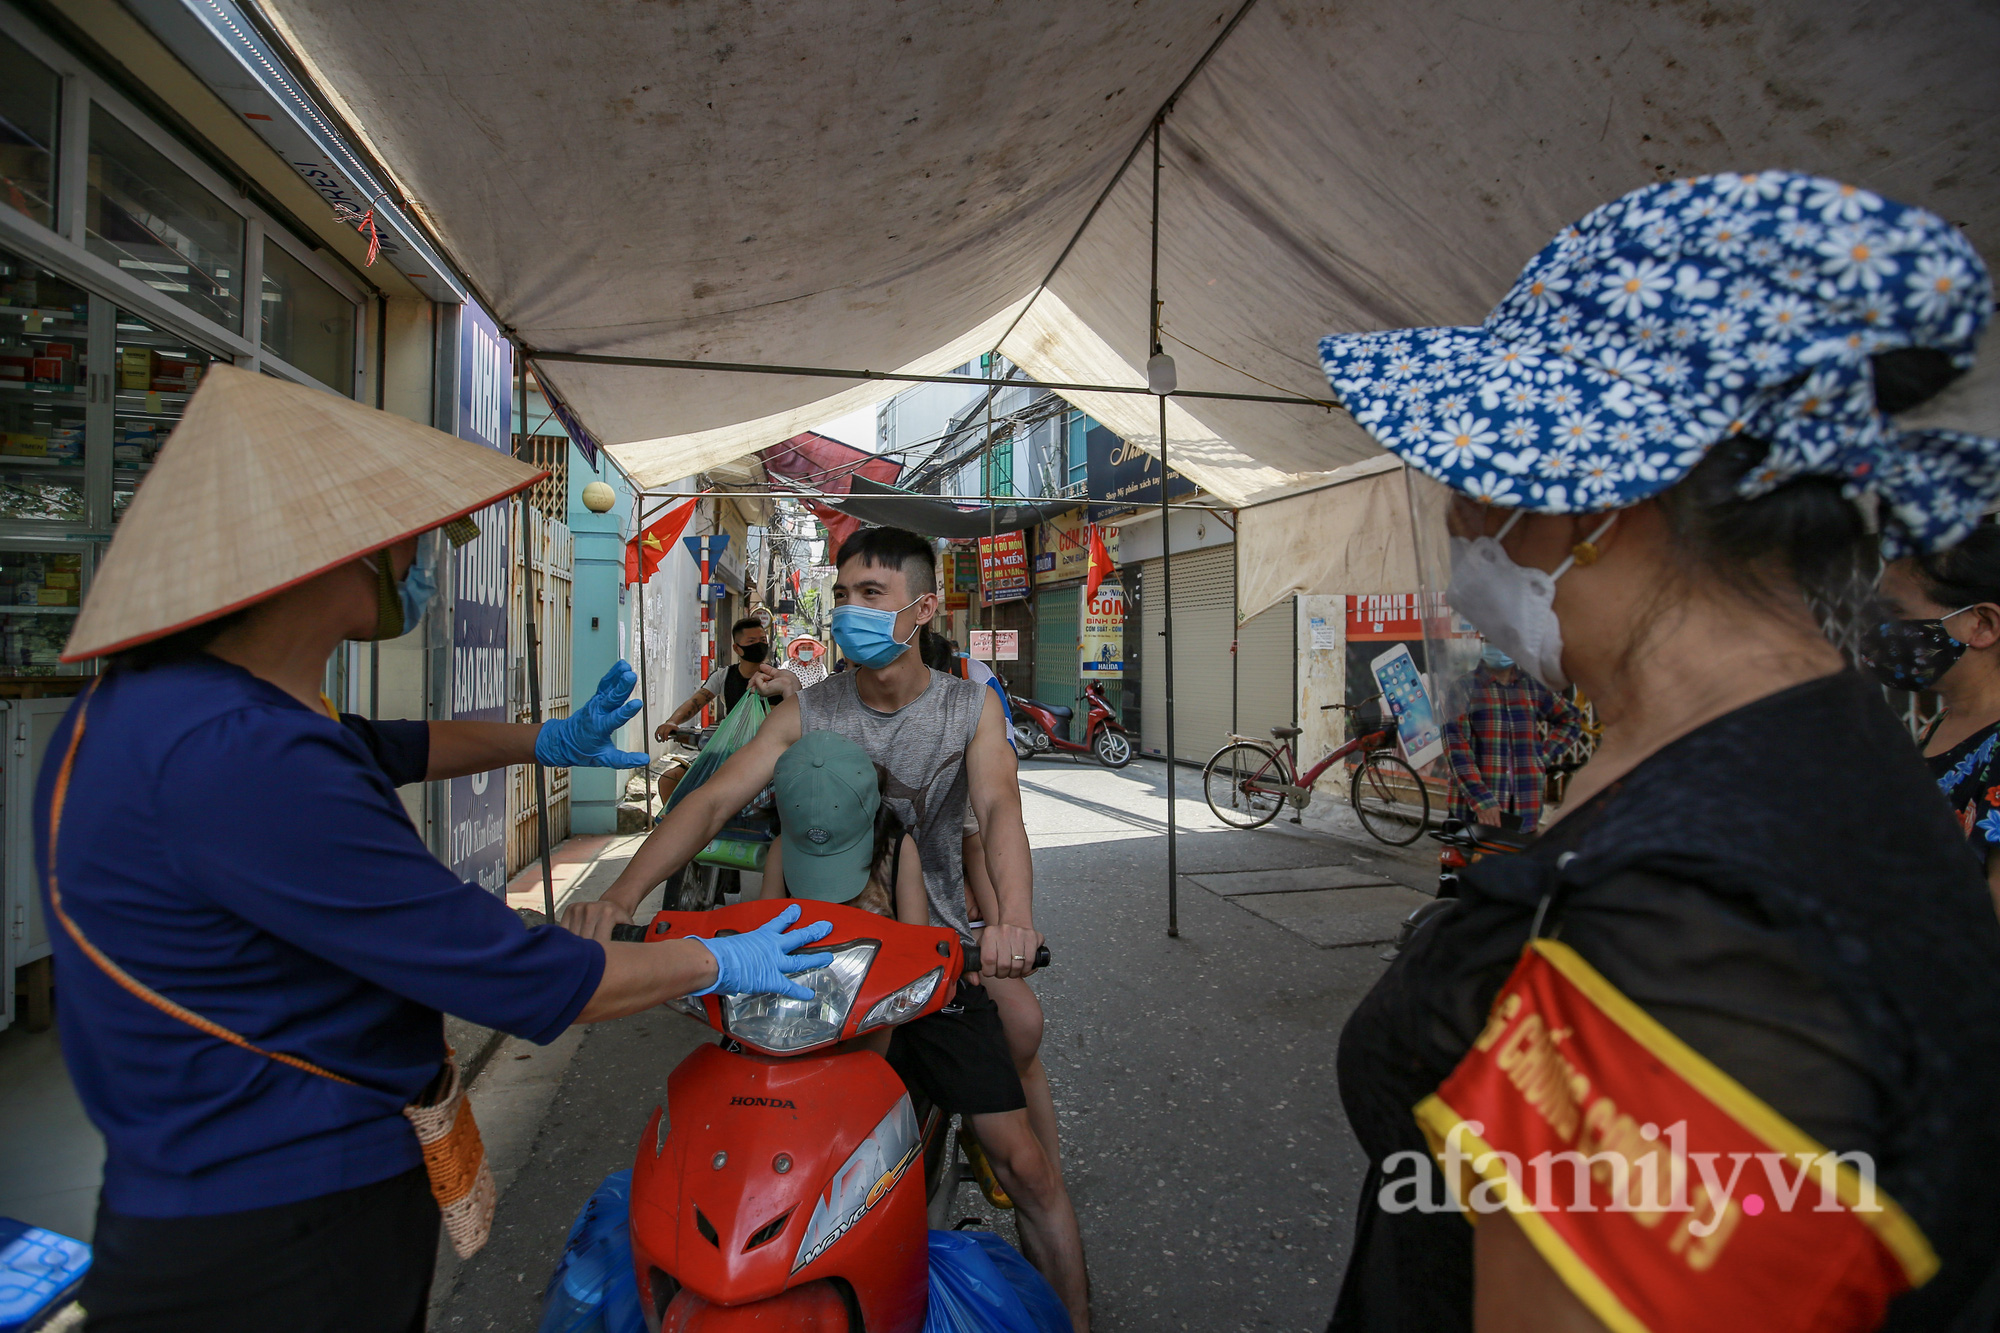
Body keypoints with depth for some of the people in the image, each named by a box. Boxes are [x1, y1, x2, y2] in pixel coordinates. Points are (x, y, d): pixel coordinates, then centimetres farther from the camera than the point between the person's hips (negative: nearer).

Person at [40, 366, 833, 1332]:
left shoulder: (170, 696, 0)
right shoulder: (239, 755, -32)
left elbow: (383, 749, 20)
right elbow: (519, 981, -27)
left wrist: (546, 742, 27)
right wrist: (719, 964, -12)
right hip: (280, 1251, -9)